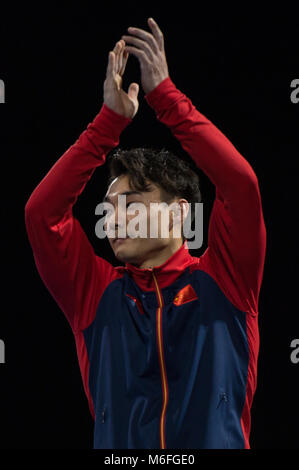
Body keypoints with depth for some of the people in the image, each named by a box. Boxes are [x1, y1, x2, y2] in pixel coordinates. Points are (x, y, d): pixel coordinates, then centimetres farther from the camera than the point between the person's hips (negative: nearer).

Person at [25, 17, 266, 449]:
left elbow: (241, 185, -2)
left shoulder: (220, 281, 9)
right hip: (118, 447, 1)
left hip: (220, 440, -1)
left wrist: (164, 94, 1)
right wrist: (110, 119, 4)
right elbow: (41, 212, 5)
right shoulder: (96, 295, 14)